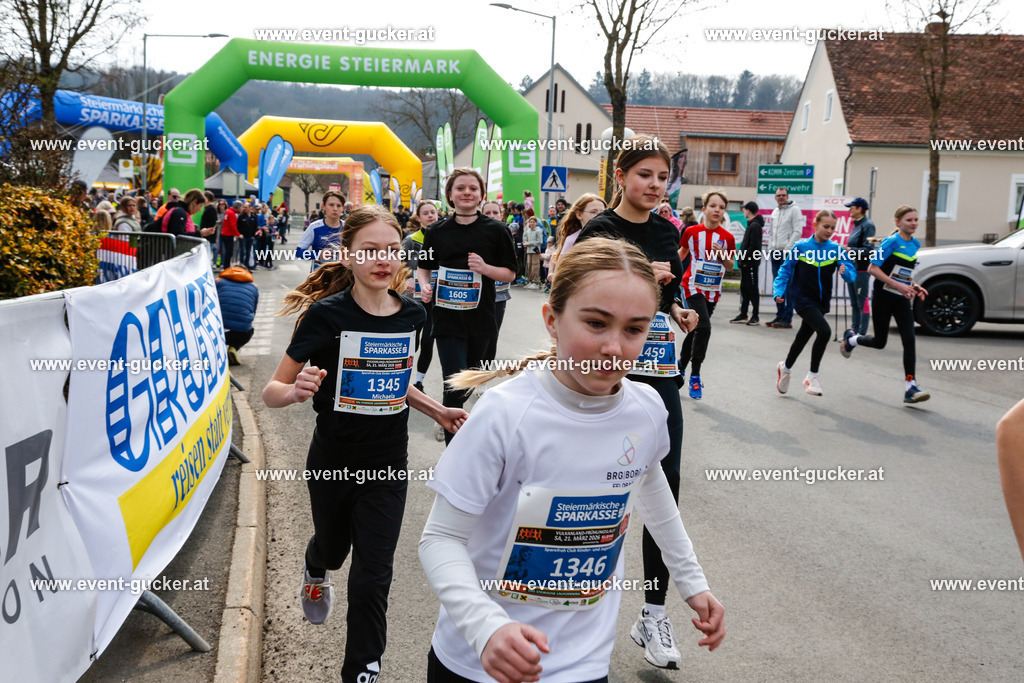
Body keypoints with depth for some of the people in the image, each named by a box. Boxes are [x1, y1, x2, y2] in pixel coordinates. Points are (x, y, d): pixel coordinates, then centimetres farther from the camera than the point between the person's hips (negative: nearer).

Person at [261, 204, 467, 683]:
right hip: (333, 461, -1)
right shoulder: (326, 314, -17)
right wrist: (298, 389, -36)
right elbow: (272, 393, -15)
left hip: (387, 466, 2)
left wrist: (436, 410, 4)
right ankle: (316, 569, 62)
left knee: (372, 578, -1)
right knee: (333, 547, 24)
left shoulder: (411, 315, -4)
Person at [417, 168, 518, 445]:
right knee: (455, 384, -10)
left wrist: (485, 268, -17)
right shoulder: (437, 232, 3)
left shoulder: (495, 231, 0)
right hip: (448, 318, -1)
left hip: (481, 318, 2)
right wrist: (425, 285, -6)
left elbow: (510, 273, 1)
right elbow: (423, 268, 15)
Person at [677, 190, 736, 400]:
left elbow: (730, 265, 6)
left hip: (713, 291, 3)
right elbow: (682, 252, 12)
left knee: (695, 330, 12)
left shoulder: (727, 237, -2)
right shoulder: (692, 231, -5)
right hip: (693, 286, -3)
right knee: (703, 328, -18)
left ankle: (681, 367, 32)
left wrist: (722, 255, -13)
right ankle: (695, 376, -7)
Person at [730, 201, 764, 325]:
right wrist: (742, 259, 12)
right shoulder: (751, 224, 17)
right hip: (746, 263, 10)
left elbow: (754, 246, -21)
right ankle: (743, 315, 18)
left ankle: (755, 316, 1)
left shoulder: (755, 226, -13)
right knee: (744, 288, 12)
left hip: (751, 263, -10)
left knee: (752, 288, -4)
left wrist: (745, 260, -19)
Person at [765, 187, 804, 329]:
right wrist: (771, 247, 12)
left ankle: (787, 318, -9)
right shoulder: (774, 212, 18)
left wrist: (787, 249, -15)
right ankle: (779, 315, 14)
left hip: (788, 252, -7)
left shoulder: (794, 210, -3)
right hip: (775, 252, 7)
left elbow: (798, 231, -10)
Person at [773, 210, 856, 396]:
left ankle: (786, 367, 44)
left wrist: (846, 272, -30)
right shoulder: (801, 247, -8)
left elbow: (852, 273, -8)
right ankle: (813, 376, -10)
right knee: (824, 331, -24)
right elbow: (786, 270, 0)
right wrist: (779, 290, -11)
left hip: (821, 302, 4)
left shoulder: (836, 249, -3)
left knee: (803, 337, 19)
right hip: (803, 300, -4)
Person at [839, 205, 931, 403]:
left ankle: (911, 387, -8)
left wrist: (914, 286, 4)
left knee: (909, 339, -8)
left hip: (902, 299, 5)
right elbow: (873, 268, -17)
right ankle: (851, 338, 38)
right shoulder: (892, 242, -13)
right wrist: (898, 285, -23)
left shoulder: (915, 244, 8)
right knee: (880, 342, 6)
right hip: (883, 297, -5)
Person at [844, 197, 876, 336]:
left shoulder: (868, 225, -10)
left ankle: (862, 333, -3)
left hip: (862, 269, -9)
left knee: (862, 301, -5)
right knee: (854, 302, 12)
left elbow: (868, 249, -17)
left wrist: (851, 250, -25)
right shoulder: (856, 225, 16)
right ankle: (854, 329, 18)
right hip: (852, 268, 9)